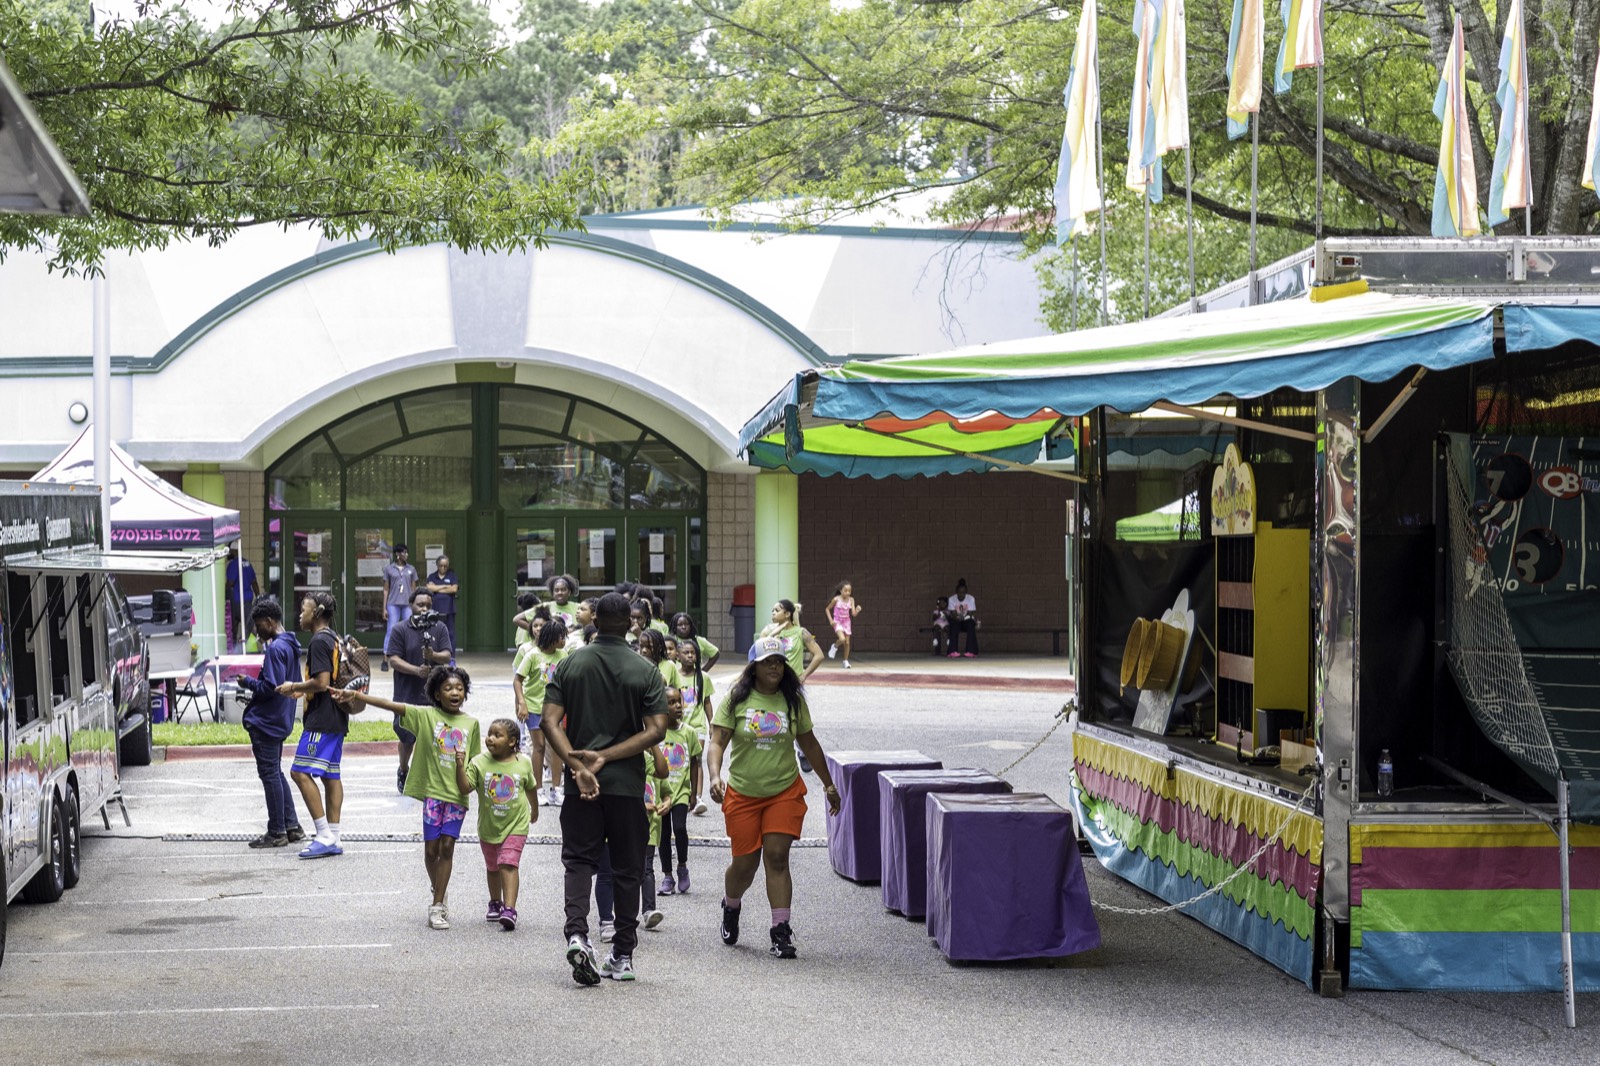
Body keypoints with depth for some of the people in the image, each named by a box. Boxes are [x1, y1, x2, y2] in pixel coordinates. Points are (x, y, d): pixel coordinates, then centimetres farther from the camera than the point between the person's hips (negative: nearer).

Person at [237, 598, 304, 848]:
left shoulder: (276, 648, -19)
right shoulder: (290, 646, 12)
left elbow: (270, 687, -23)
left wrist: (248, 683, -8)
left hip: (265, 722, -10)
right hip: (280, 721, 10)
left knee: (269, 774, -2)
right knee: (276, 773, 17)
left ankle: (276, 833, 3)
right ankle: (291, 826, 19)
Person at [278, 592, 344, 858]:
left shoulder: (319, 642, -14)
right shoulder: (333, 640, 17)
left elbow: (322, 682, -22)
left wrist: (294, 687, -8)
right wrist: (303, 690, 21)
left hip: (321, 721, -10)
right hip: (336, 719, 10)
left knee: (301, 772, -11)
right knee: (330, 776, 10)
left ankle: (325, 836, -15)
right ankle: (333, 839, 10)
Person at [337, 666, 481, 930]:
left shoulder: (471, 723, 4)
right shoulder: (426, 716, -2)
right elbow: (391, 705, -12)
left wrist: (470, 783, -7)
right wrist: (356, 696, -21)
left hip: (457, 794, 1)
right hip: (433, 790, -1)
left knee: (447, 847, -2)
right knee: (431, 847, 4)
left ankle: (437, 905, 2)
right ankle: (440, 895, 28)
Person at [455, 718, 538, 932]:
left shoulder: (523, 763, -5)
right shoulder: (479, 762, -8)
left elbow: (531, 787, 11)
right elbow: (465, 787, -15)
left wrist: (535, 810, 25)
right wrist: (460, 766, -29)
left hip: (515, 824, -2)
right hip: (488, 825, 2)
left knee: (509, 864, -17)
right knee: (493, 867, 19)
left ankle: (509, 909, -24)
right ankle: (495, 904, 39)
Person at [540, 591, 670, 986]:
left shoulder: (569, 666, 1)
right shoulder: (646, 672, -2)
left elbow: (550, 722, -8)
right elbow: (656, 731, -11)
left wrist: (577, 766, -15)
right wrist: (605, 757, -12)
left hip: (581, 785, 1)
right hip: (628, 783, -1)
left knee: (579, 860, 7)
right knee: (627, 868, 9)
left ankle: (576, 933, -17)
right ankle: (623, 956, 12)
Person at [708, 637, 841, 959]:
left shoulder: (793, 701, 3)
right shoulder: (736, 700, -4)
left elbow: (809, 743, 14)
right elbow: (717, 742, -10)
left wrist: (828, 784, 19)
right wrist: (715, 776, -28)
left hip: (785, 791, 1)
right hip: (742, 794, -1)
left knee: (777, 858, -11)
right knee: (745, 864, 6)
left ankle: (781, 932, -9)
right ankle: (731, 907, 38)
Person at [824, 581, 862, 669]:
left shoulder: (851, 600, -8)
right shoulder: (836, 599, -14)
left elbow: (853, 614, -10)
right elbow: (827, 609, -1)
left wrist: (857, 610, -31)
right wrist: (831, 620, -11)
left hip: (846, 622, 3)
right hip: (837, 622, -3)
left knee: (847, 642, 4)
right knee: (842, 639, -26)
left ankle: (846, 661, 18)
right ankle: (835, 647, 7)